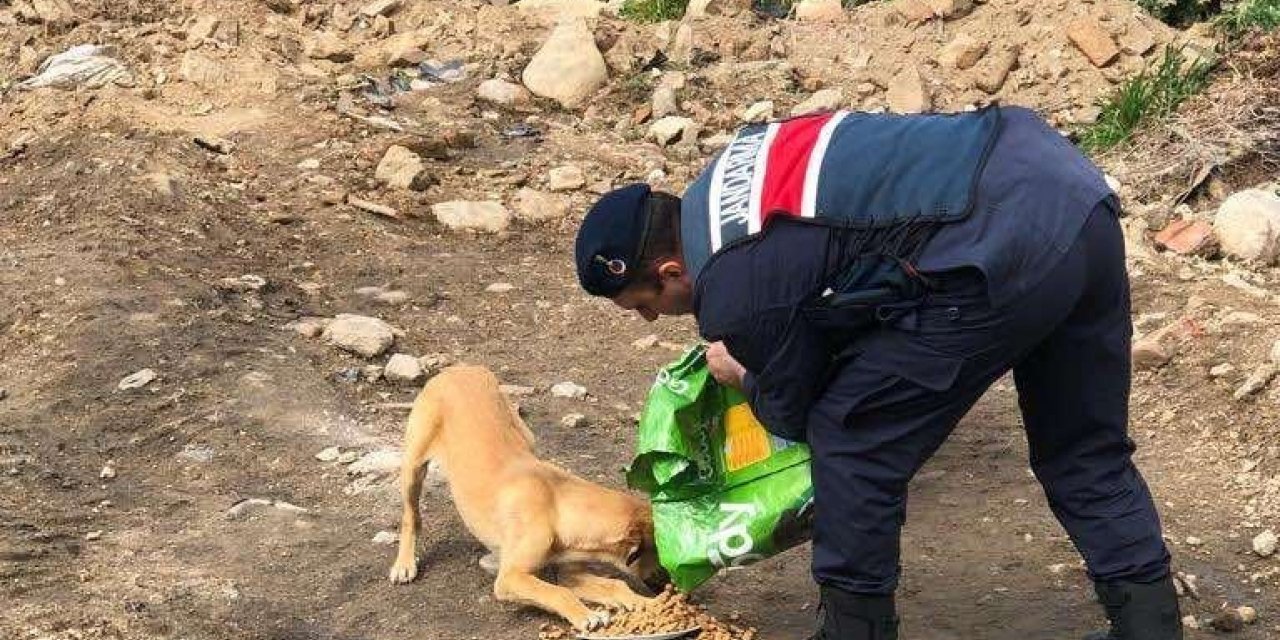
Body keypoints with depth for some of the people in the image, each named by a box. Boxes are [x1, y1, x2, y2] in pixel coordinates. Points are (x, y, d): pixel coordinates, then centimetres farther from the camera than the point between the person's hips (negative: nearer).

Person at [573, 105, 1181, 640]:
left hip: (1004, 253, -9)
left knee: (849, 442, 7)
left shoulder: (734, 297, -6)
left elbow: (794, 414, 11)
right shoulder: (729, 167, 19)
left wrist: (742, 376, 33)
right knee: (1087, 453, 20)